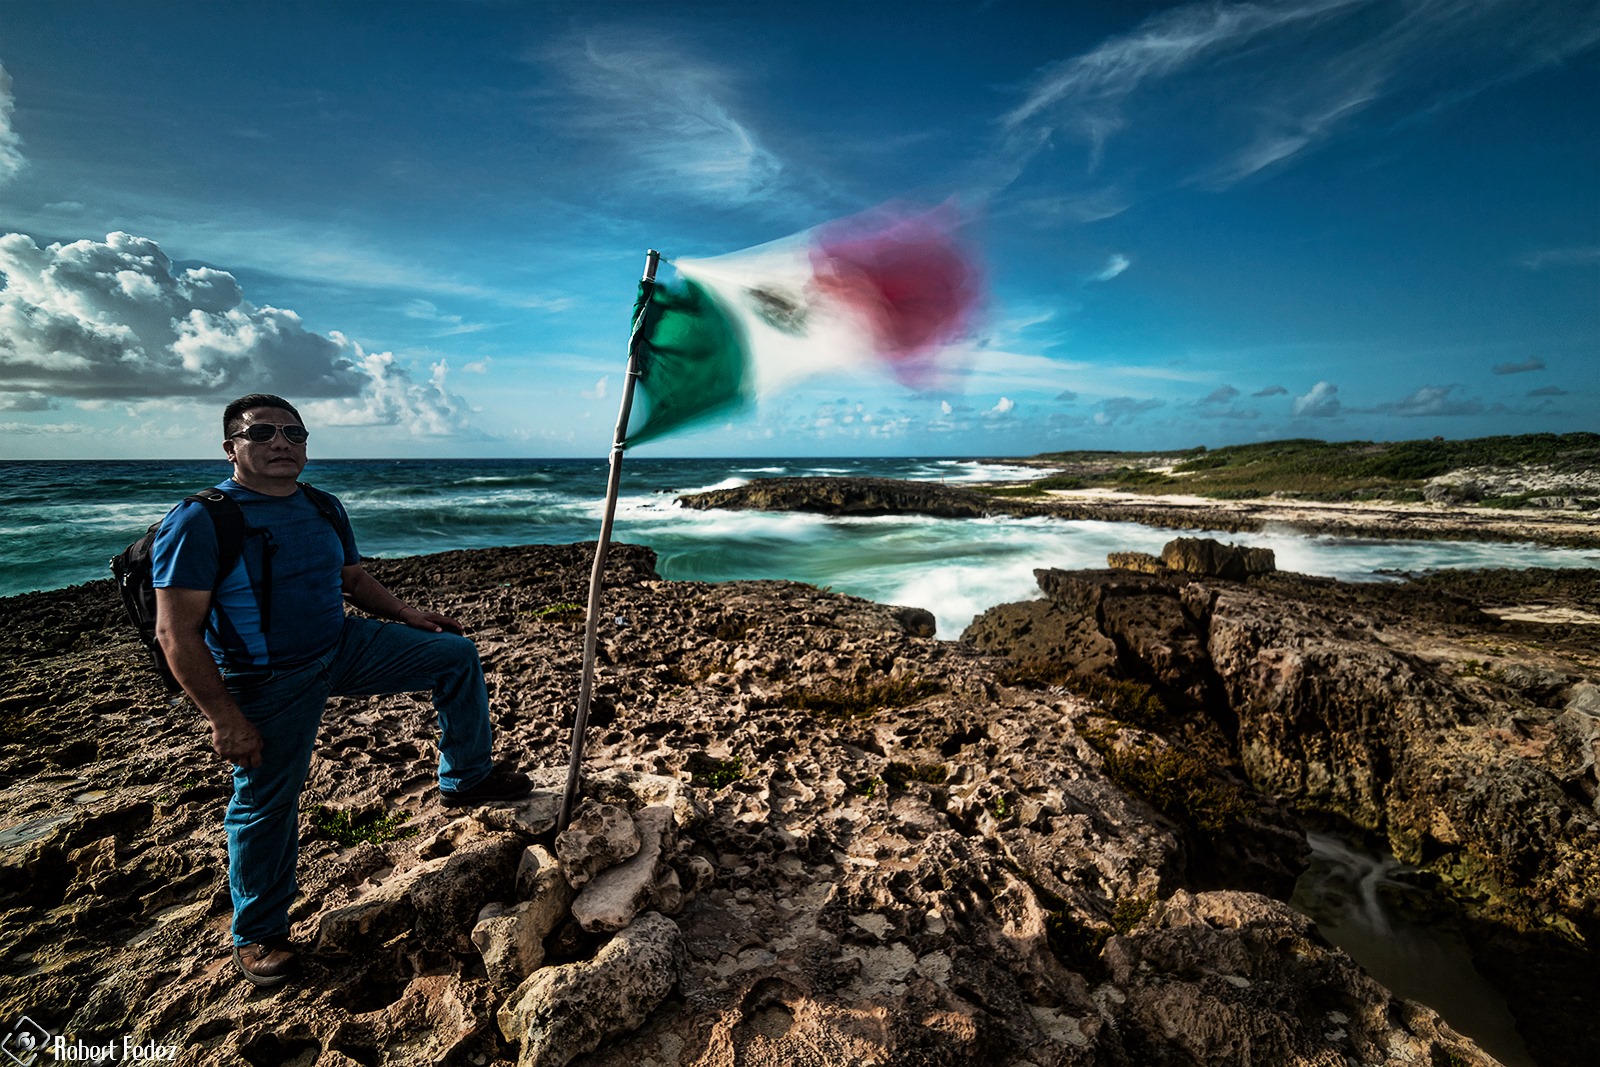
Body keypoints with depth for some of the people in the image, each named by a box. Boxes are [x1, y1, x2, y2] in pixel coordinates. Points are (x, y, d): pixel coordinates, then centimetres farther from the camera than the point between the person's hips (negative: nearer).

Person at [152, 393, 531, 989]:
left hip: (345, 648, 6)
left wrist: (409, 616, 7)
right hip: (270, 684, -6)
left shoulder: (324, 509, 3)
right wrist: (224, 719, -22)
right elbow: (176, 634, -20)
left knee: (456, 654, 2)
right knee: (265, 805, 8)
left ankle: (465, 779, 14)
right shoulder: (201, 522, -18)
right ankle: (257, 935, 32)